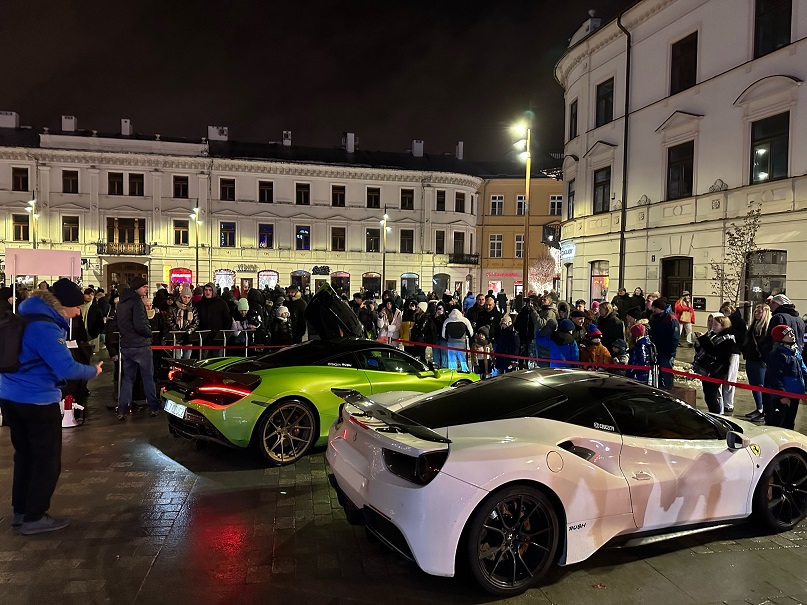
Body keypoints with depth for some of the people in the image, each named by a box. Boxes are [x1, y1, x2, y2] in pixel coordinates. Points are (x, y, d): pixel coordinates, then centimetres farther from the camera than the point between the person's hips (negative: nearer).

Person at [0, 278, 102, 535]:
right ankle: (34, 518, 11)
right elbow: (66, 369, -26)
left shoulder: (28, 315, 8)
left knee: (24, 455, 20)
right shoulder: (44, 327, -23)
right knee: (48, 461, 3)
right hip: (37, 401, -10)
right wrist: (93, 371, -9)